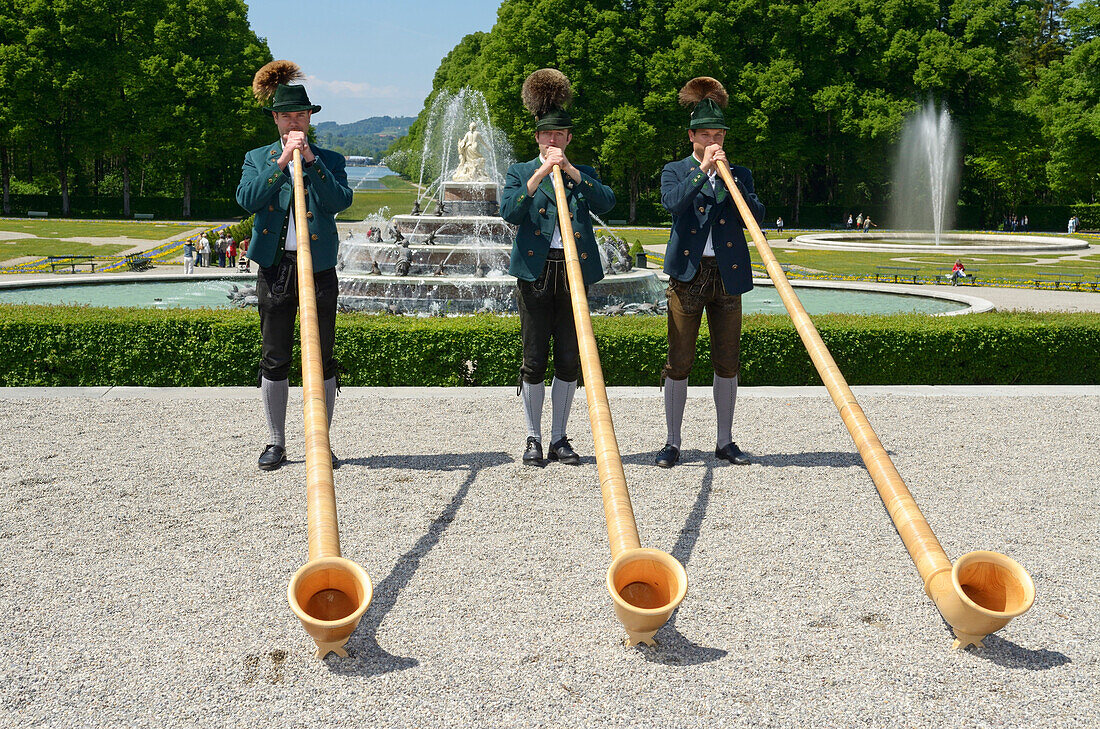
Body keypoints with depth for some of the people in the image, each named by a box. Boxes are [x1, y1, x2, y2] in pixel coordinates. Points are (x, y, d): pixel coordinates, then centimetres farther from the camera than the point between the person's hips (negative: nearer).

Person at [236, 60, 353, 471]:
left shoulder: (329, 160, 9)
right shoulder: (258, 159, 11)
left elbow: (340, 201, -9)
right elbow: (246, 199, -7)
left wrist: (310, 160, -12)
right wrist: (281, 161, -12)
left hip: (318, 268, -1)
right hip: (275, 268, 1)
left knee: (322, 358, 2)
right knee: (274, 359, 4)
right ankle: (276, 443, 15)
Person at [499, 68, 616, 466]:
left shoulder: (584, 174, 14)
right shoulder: (520, 172, 9)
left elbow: (606, 203, -6)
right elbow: (509, 212, -9)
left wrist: (571, 171, -13)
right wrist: (540, 175, -16)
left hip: (574, 271, 2)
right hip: (536, 272, -2)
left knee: (569, 359, 4)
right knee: (534, 359, 0)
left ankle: (559, 438, 14)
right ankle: (533, 438, 11)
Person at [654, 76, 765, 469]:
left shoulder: (739, 174, 14)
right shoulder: (674, 171, 9)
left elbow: (755, 216, -2)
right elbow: (673, 203, -13)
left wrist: (728, 175, -9)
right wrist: (703, 170, -15)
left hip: (728, 275, 2)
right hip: (688, 274, -2)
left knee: (728, 363, 5)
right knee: (678, 362, -2)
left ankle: (725, 442, 15)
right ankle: (672, 442, 7)